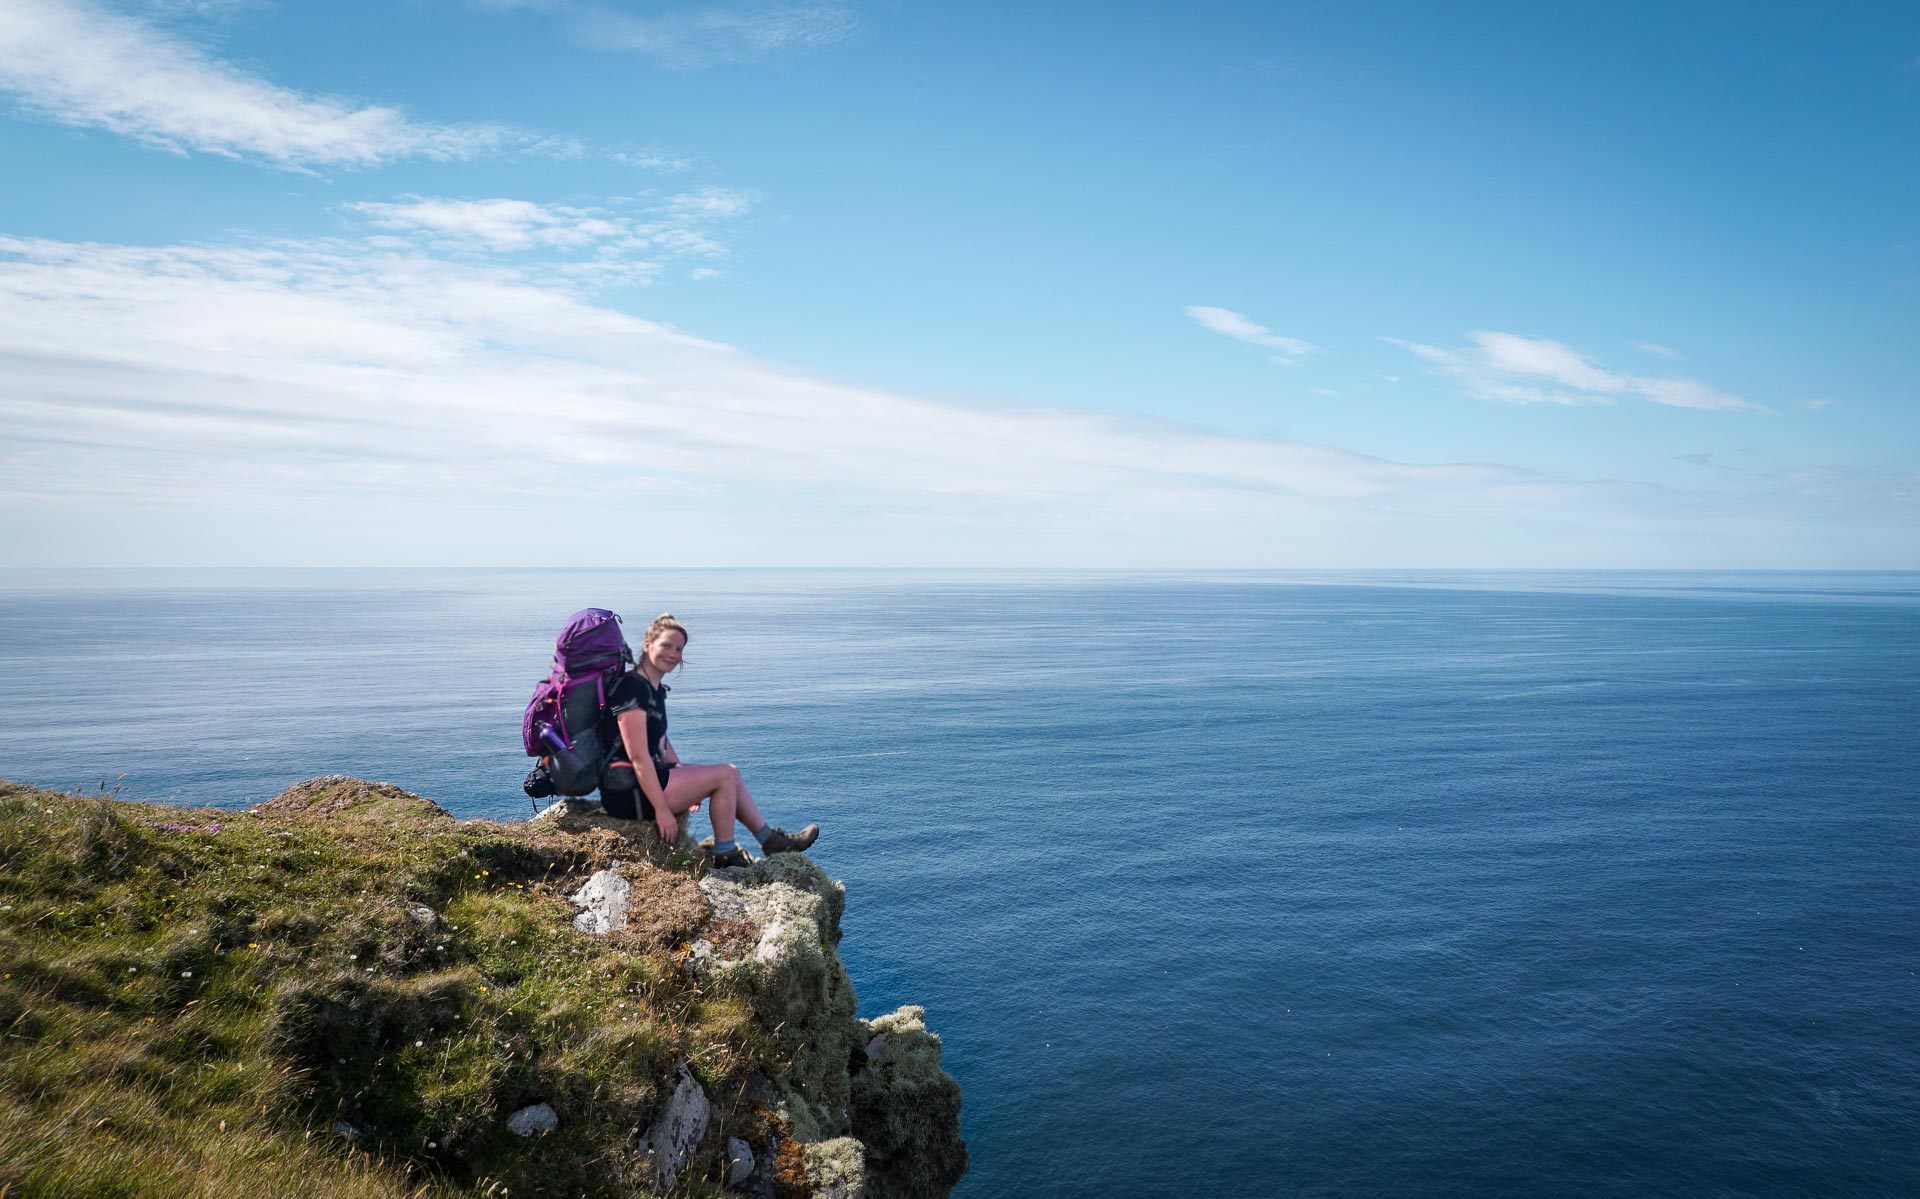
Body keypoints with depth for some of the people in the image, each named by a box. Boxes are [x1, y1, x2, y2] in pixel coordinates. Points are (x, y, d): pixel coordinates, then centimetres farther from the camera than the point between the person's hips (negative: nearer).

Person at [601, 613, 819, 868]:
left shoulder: (655, 688, 13)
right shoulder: (631, 687, -19)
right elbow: (638, 755, -23)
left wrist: (689, 780, 17)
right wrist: (661, 809, -23)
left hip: (649, 777, 10)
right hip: (629, 792, -10)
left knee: (730, 774, 11)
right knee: (724, 775, -9)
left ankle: (771, 840, 20)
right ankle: (725, 855, 4)